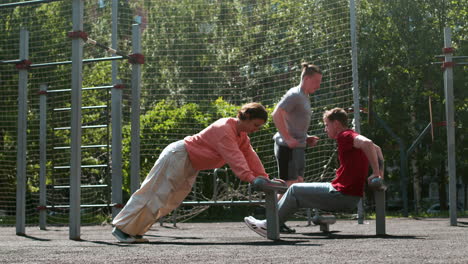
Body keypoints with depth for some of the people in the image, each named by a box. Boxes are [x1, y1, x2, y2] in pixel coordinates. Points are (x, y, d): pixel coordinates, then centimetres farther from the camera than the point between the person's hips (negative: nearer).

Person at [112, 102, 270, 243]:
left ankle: (135, 231, 16)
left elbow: (250, 156, 0)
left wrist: (264, 178, -10)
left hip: (189, 166, 10)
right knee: (153, 194, -6)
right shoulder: (224, 129, -27)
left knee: (169, 202, 10)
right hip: (177, 157, -10)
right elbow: (233, 157, -37)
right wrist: (249, 177, -45)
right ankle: (121, 228, 2)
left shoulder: (241, 134, 4)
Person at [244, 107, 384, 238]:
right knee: (298, 190, 22)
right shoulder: (354, 137, 16)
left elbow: (367, 143, -31)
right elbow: (377, 148, 25)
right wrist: (380, 174, 17)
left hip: (342, 195, -10)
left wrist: (376, 172, -27)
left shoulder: (344, 136, -14)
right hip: (352, 197, 10)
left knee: (294, 190, 2)